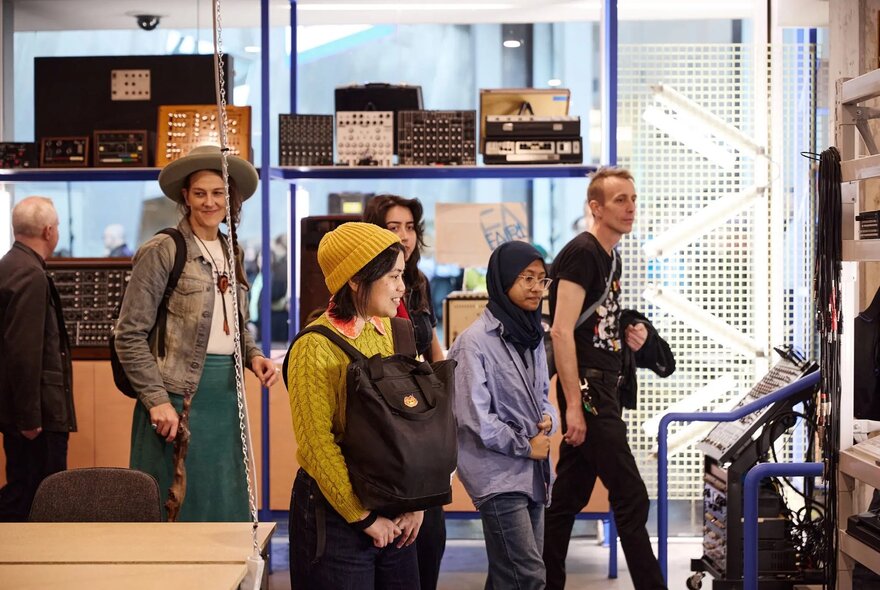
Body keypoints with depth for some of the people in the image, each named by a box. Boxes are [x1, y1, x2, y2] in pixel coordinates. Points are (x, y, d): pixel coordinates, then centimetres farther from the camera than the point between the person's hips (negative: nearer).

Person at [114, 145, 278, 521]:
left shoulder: (231, 252, 14)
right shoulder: (163, 251, -8)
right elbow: (130, 335, -10)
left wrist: (253, 355, 3)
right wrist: (157, 400, -15)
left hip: (226, 395, 7)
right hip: (180, 395, -7)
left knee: (226, 505, 11)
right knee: (177, 510, -1)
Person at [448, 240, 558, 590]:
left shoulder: (532, 336, 10)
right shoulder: (475, 340, -14)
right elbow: (473, 415, -17)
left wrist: (548, 419, -2)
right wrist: (525, 446, -10)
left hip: (531, 471, 8)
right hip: (498, 472, -8)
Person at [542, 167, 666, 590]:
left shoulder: (610, 257, 16)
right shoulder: (581, 253, -12)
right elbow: (562, 331, -19)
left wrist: (627, 336, 6)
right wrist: (574, 405, -23)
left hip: (601, 388, 9)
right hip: (587, 389, -9)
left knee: (568, 499, 11)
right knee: (631, 499, -6)